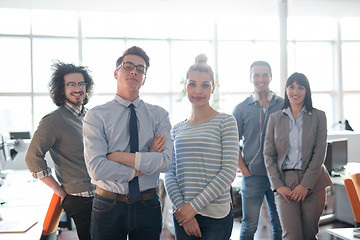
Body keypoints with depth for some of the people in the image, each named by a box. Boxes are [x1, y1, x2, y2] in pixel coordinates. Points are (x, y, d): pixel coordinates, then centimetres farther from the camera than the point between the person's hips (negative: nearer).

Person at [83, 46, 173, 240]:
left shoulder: (159, 114, 1)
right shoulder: (96, 115, -5)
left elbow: (166, 161, -12)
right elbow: (96, 169, -16)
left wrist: (118, 156, -16)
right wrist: (145, 162, -13)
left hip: (148, 207, 2)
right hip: (108, 207, -1)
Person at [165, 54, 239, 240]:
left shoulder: (225, 122, -3)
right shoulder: (177, 130, 10)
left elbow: (229, 170, -9)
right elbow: (170, 173, 6)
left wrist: (195, 205, -12)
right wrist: (180, 207, -10)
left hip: (216, 216, -3)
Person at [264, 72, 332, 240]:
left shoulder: (318, 116, 6)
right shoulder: (275, 118, 9)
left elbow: (319, 152, -2)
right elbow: (269, 154, 5)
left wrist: (305, 184, -11)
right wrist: (277, 185, -6)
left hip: (313, 182, 0)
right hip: (284, 182, 0)